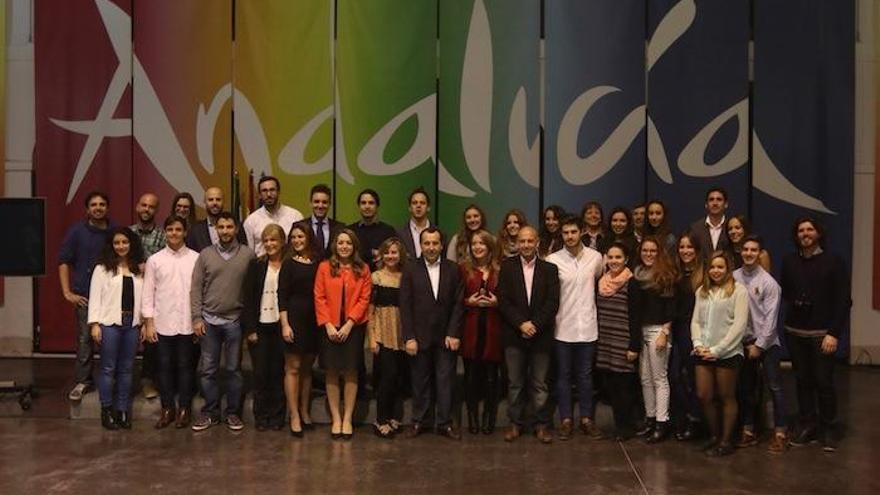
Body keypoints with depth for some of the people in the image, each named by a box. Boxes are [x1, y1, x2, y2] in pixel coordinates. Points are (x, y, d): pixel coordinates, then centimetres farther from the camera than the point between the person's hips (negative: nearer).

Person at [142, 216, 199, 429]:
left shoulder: (196, 258, 0)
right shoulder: (154, 260, 4)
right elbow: (148, 293, 4)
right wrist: (148, 323, -1)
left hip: (187, 323, -1)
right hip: (162, 323, 1)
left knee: (185, 366, 6)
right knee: (164, 367, 7)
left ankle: (184, 409, 16)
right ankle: (167, 409, 18)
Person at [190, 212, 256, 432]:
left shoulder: (248, 255, -1)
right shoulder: (205, 254, 3)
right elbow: (196, 288, 3)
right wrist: (197, 318, -3)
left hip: (235, 320, -1)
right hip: (209, 320, 2)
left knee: (234, 369, 6)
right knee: (208, 370, 7)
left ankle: (233, 413, 17)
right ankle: (210, 412, 18)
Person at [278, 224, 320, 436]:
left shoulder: (317, 265, 8)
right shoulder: (289, 264, -1)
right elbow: (282, 296, -4)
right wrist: (284, 324, -11)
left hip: (314, 321, 4)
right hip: (294, 318, -4)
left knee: (307, 368, 11)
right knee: (293, 368, -1)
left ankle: (305, 412, 20)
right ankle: (294, 416, 2)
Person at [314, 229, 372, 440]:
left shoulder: (363, 270, 3)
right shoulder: (324, 267, 3)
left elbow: (364, 299, -2)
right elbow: (319, 298, 0)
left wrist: (349, 324, -11)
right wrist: (328, 325, -9)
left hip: (353, 327, 0)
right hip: (330, 327, 0)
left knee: (351, 372, 3)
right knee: (332, 372, 4)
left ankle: (347, 419, 10)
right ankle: (335, 419, 11)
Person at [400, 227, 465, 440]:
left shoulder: (452, 269, 4)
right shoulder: (410, 269, 0)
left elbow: (458, 304, 2)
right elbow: (405, 305, -3)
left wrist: (453, 334, -6)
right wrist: (409, 337, -8)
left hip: (446, 337, 1)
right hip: (419, 337, -1)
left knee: (445, 381, 3)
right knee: (420, 382, 7)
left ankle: (444, 423, 12)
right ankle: (420, 421, 19)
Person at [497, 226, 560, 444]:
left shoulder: (550, 269, 4)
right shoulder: (507, 266, 4)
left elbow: (553, 303, -3)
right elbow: (503, 300, -3)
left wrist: (535, 325, -13)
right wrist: (521, 324, -12)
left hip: (541, 335, 0)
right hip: (513, 335, 0)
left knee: (539, 383, 4)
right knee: (515, 383, 6)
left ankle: (540, 424, 14)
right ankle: (515, 422, 16)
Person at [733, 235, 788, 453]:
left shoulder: (768, 282, -9)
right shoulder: (734, 278, 0)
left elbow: (771, 318, -9)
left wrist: (759, 345, -10)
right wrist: (746, 343, -1)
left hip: (766, 341, -4)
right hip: (743, 341, 4)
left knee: (774, 386, -3)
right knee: (745, 388, 10)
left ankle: (780, 433, 5)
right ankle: (748, 431, 20)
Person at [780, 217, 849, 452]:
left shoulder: (833, 261, -2)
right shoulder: (789, 261, 7)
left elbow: (843, 300, -5)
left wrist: (834, 333, -11)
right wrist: (795, 304, -9)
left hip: (822, 333, -3)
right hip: (795, 332, 3)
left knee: (824, 382, -2)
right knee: (802, 381, 7)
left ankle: (827, 428, 12)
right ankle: (807, 425, 19)